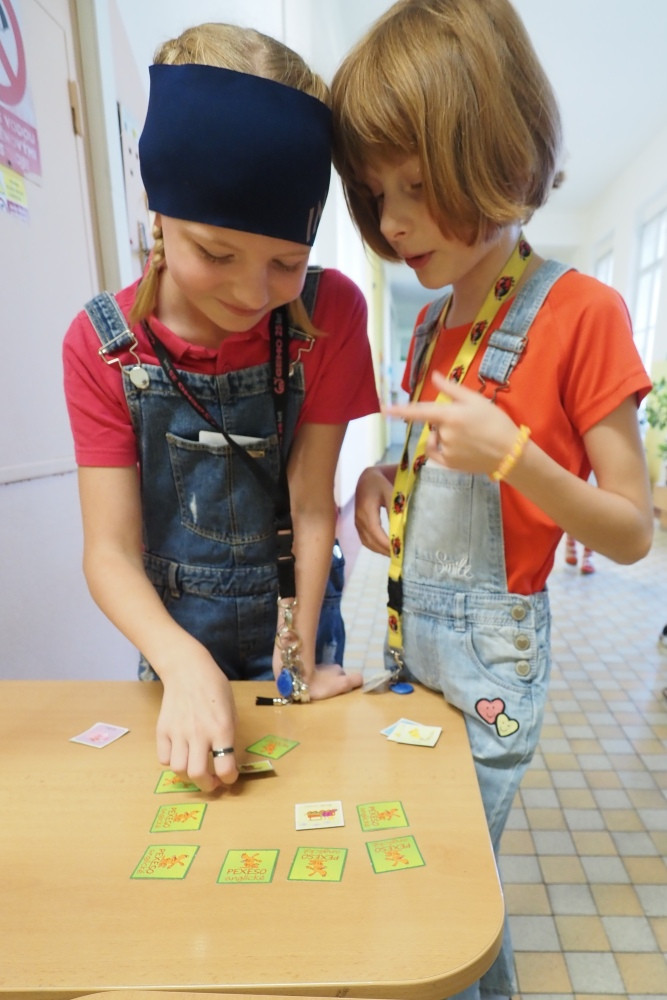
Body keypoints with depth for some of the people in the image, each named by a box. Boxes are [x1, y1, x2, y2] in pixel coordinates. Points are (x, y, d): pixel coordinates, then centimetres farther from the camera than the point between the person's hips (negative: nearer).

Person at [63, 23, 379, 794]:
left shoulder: (330, 314, -17)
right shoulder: (102, 344, -15)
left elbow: (313, 506, -17)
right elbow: (110, 551, -17)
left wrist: (299, 659, -14)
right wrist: (186, 665, -33)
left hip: (295, 626, 0)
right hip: (176, 649, 1)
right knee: (192, 780, 26)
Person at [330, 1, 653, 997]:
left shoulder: (580, 313, -14)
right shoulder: (433, 323, 6)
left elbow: (632, 533, -11)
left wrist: (512, 453, -26)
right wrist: (381, 478, -4)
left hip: (490, 657, -6)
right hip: (408, 635, 7)